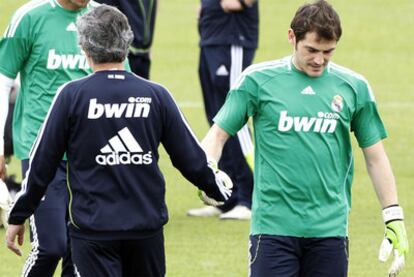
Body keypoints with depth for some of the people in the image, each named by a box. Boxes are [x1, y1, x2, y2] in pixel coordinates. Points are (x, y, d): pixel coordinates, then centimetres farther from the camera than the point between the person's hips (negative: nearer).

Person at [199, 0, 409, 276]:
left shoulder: (354, 87, 5)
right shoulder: (258, 80, -1)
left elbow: (375, 157, 12)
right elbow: (218, 134, 3)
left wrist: (394, 219, 8)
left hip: (330, 229, 2)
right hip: (273, 225, -2)